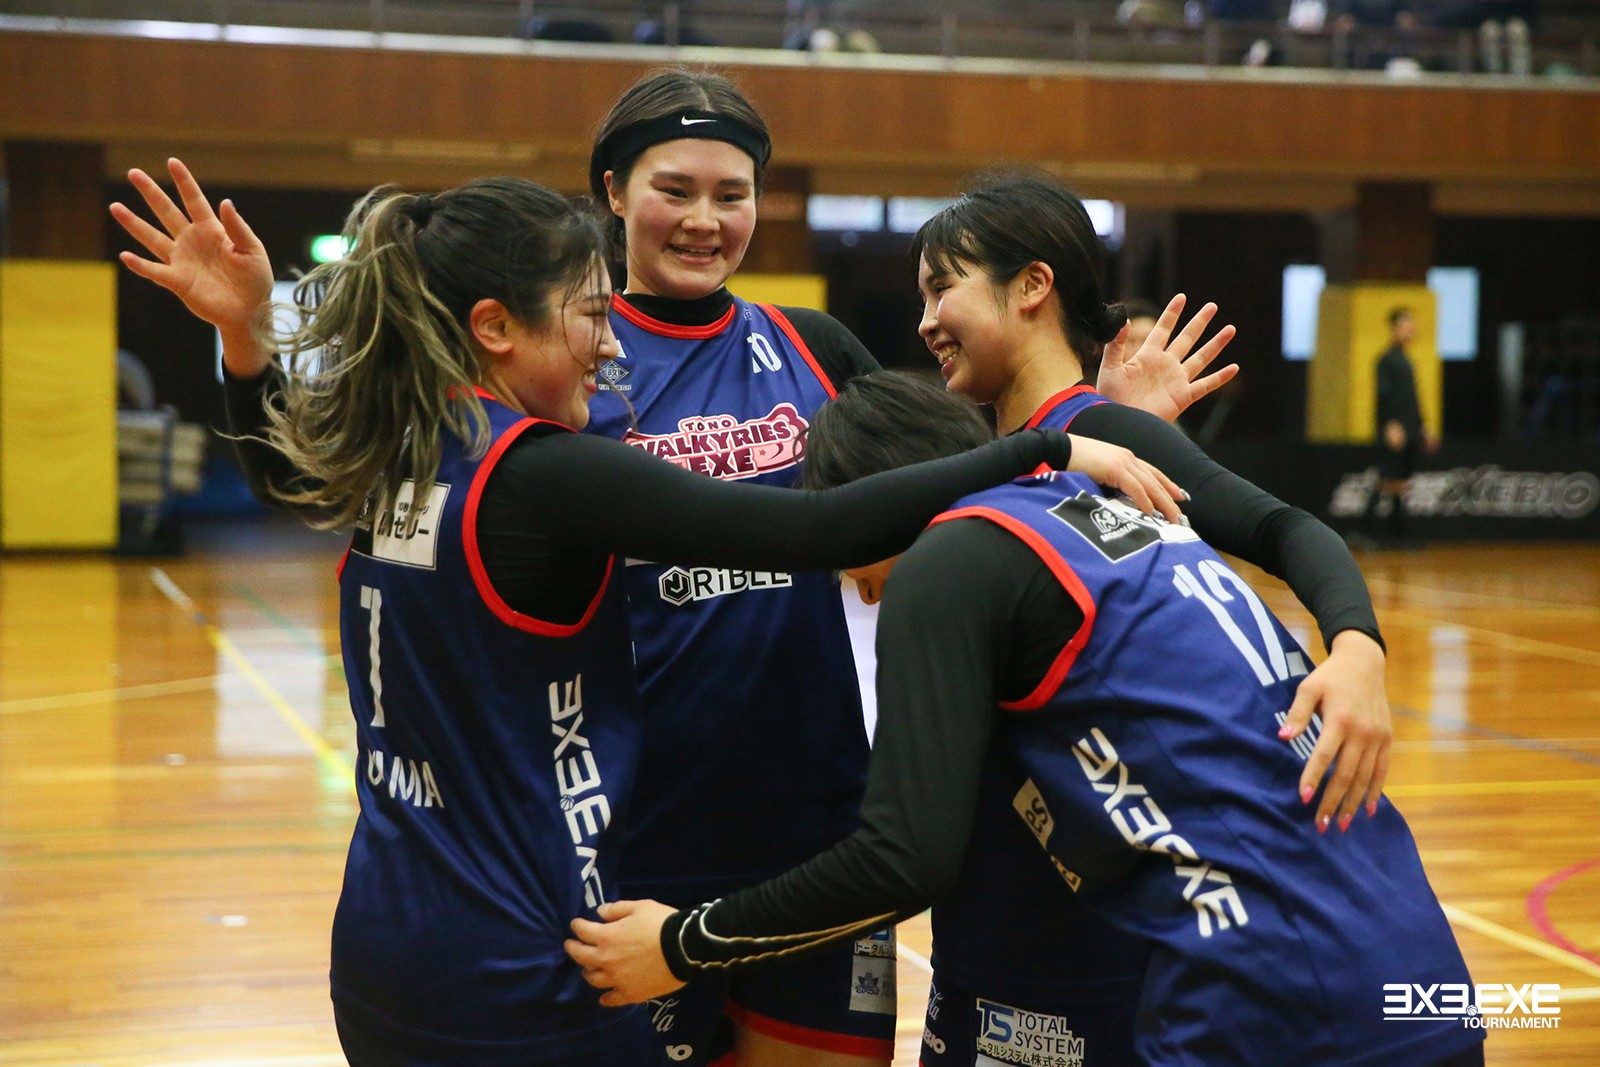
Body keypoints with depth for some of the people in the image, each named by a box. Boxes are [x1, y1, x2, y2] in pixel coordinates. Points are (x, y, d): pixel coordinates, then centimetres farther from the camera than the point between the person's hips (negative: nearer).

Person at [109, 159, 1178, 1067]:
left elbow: (284, 468, 26)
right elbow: (822, 528, -25)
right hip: (515, 981, -8)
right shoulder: (548, 476, -20)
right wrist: (1051, 448, -22)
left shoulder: (383, 459, 3)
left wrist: (246, 334, 14)